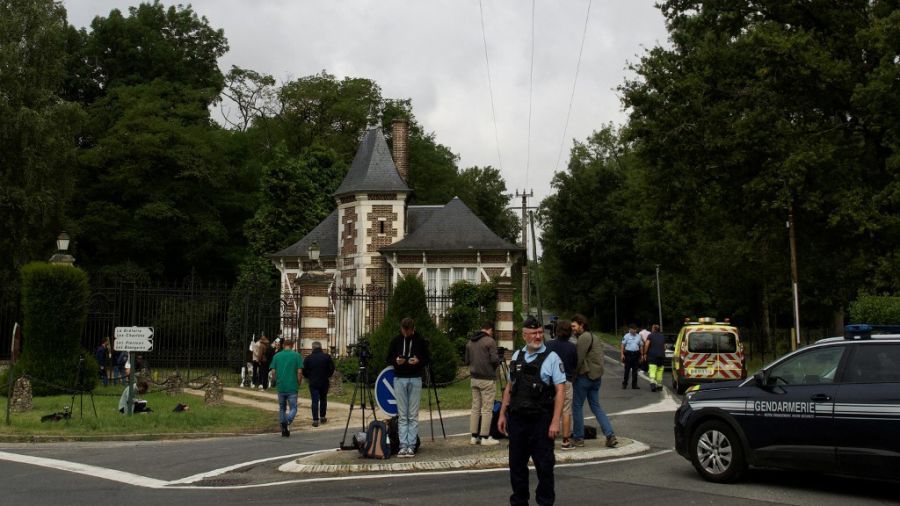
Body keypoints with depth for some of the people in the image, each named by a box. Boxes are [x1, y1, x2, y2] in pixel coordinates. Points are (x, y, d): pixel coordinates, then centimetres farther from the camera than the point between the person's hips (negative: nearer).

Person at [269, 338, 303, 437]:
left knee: (282, 408, 16)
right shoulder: (297, 355, -2)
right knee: (293, 408, 3)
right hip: (292, 387, -2)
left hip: (281, 387, 3)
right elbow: (299, 372, -7)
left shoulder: (277, 356, 4)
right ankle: (288, 422, -26)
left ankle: (284, 430, 13)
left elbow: (273, 372, 1)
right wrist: (299, 384, 7)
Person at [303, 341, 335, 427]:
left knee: (315, 401, 1)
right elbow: (332, 369, -2)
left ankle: (315, 420, -4)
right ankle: (322, 417, 22)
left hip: (313, 383, -1)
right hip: (324, 382, 1)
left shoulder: (308, 358, -5)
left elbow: (304, 371, -2)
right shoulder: (327, 357, -3)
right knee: (323, 399, 17)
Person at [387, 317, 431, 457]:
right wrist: (396, 361, -12)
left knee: (413, 416, -1)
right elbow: (389, 359, 11)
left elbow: (428, 359, 6)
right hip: (399, 379, 1)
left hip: (415, 379, -1)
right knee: (402, 415, 1)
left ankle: (411, 446, 1)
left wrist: (419, 361, -15)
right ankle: (403, 446, 1)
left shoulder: (421, 341, 1)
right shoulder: (395, 341, 4)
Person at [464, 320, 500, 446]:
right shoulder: (490, 341, -11)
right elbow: (495, 360, -16)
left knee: (475, 407, 11)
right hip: (487, 379, -7)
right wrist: (497, 362, 4)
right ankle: (485, 437, -2)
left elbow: (466, 361, 13)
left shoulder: (470, 342, 10)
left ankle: (474, 436, 12)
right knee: (487, 409, -2)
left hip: (474, 378, 7)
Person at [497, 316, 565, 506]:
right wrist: (502, 414, 13)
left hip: (541, 420, -4)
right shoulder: (517, 356, 10)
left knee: (544, 465, 3)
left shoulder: (551, 358, -5)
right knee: (516, 464, 12)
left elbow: (560, 390, -9)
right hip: (517, 419, 5)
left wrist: (555, 421, -16)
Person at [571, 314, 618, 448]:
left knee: (577, 406, 3)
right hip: (596, 376, 9)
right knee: (596, 406, 12)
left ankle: (578, 438, 9)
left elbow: (579, 359, -18)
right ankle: (610, 436, 2)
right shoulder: (594, 337, 18)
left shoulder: (583, 337, -13)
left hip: (584, 376, -9)